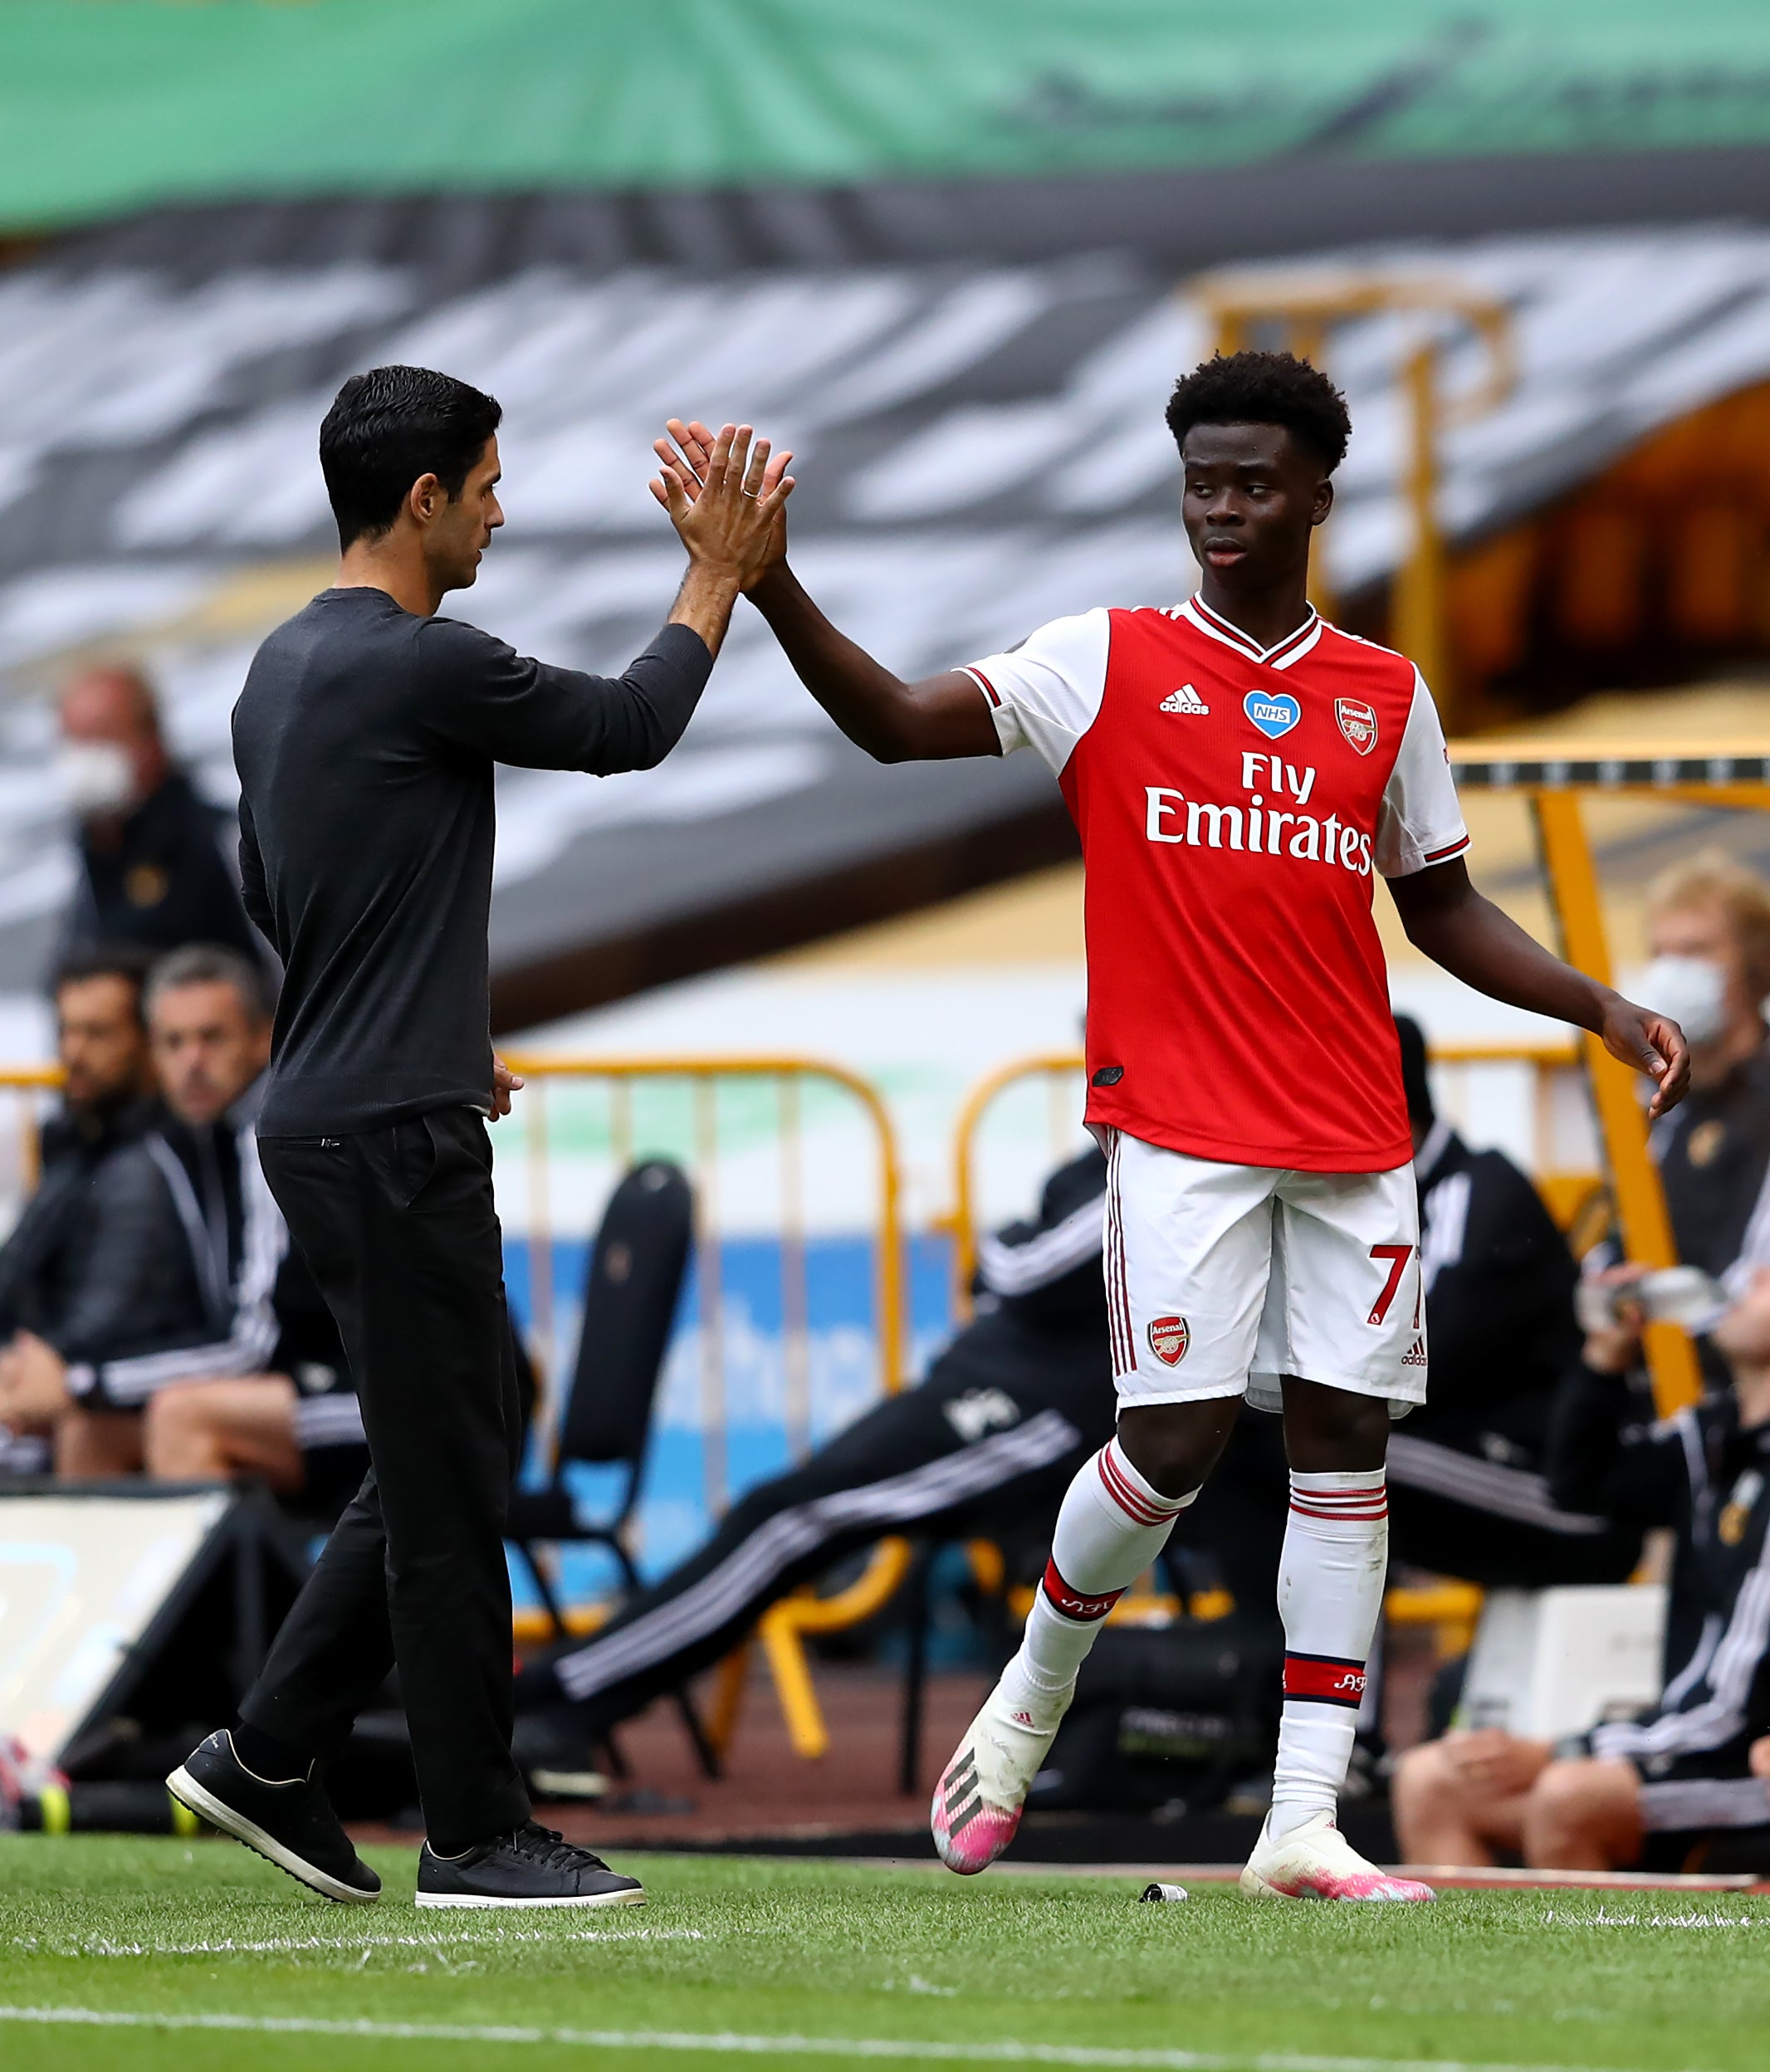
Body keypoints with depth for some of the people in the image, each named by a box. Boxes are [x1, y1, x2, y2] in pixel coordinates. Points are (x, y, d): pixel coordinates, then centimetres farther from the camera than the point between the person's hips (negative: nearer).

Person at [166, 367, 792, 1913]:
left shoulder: (283, 669, 14)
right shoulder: (423, 666, -16)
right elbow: (630, 727, -6)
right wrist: (720, 573, 6)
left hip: (330, 1114, 10)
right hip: (395, 1136, -10)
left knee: (446, 1463, 15)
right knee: (450, 1487, -4)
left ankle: (268, 1757, 15)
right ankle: (475, 1832, 1)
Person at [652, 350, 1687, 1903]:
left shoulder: (1388, 696, 12)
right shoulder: (1112, 665, 2)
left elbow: (1441, 907, 20)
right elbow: (898, 723, -7)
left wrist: (1600, 1006, 9)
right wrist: (770, 584, -20)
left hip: (1355, 1134, 4)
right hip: (1181, 1126, -4)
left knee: (1346, 1438, -1)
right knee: (1178, 1442, -11)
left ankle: (1305, 1825, 0)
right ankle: (1033, 1694, 17)